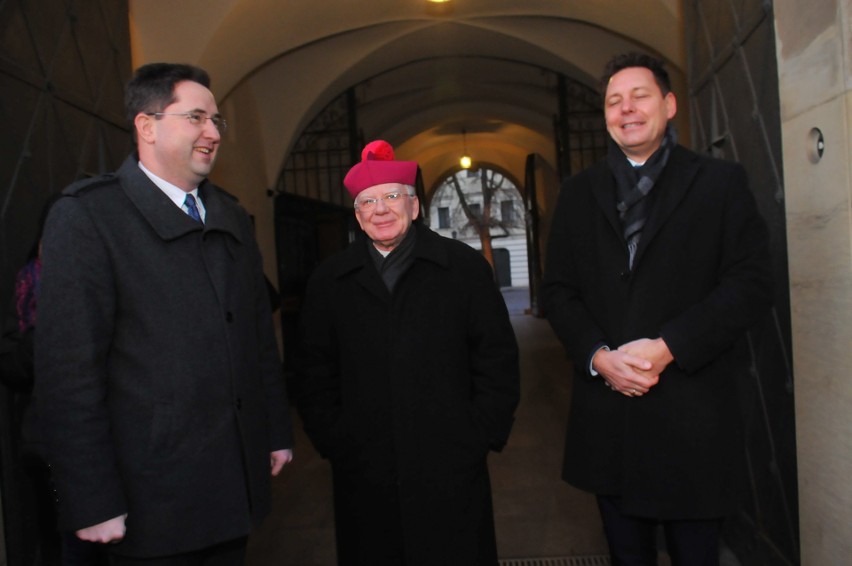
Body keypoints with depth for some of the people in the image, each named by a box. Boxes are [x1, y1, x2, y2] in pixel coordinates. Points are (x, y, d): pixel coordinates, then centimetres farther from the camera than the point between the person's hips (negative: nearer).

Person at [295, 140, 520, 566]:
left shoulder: (466, 267, 1)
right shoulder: (328, 282, 7)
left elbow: (497, 360, 1)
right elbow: (314, 374, 9)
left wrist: (479, 437, -4)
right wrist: (331, 441, 2)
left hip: (452, 472, -1)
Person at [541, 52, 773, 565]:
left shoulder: (722, 182, 3)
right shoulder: (579, 193, 11)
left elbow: (752, 285, -5)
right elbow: (557, 290, 6)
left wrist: (667, 348, -15)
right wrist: (599, 357, -10)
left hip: (693, 412, -2)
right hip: (608, 412, 3)